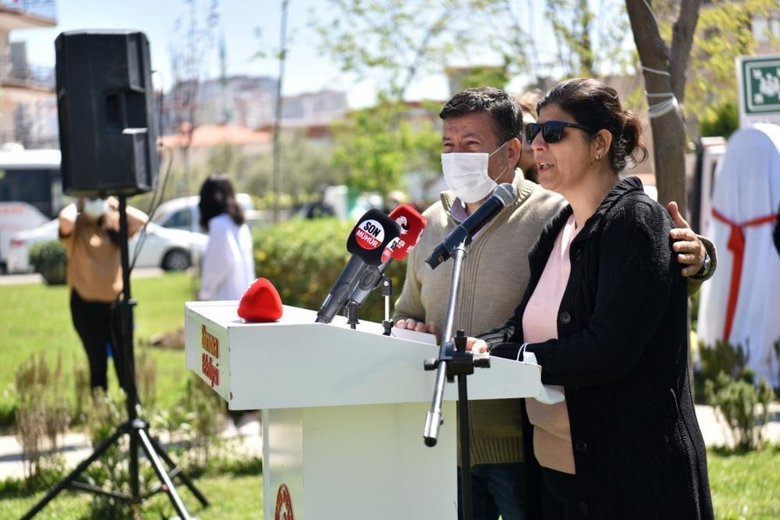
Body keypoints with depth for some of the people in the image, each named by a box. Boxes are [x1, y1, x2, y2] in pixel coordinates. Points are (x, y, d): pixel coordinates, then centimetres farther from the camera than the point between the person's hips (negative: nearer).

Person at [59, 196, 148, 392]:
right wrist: (76, 205, -6)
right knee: (98, 362, 2)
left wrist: (115, 205, -1)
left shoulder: (114, 224, 9)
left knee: (124, 359, 3)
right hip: (87, 305, -3)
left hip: (116, 303, 3)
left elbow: (142, 220, -7)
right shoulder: (75, 227, -2)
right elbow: (65, 218, -26)